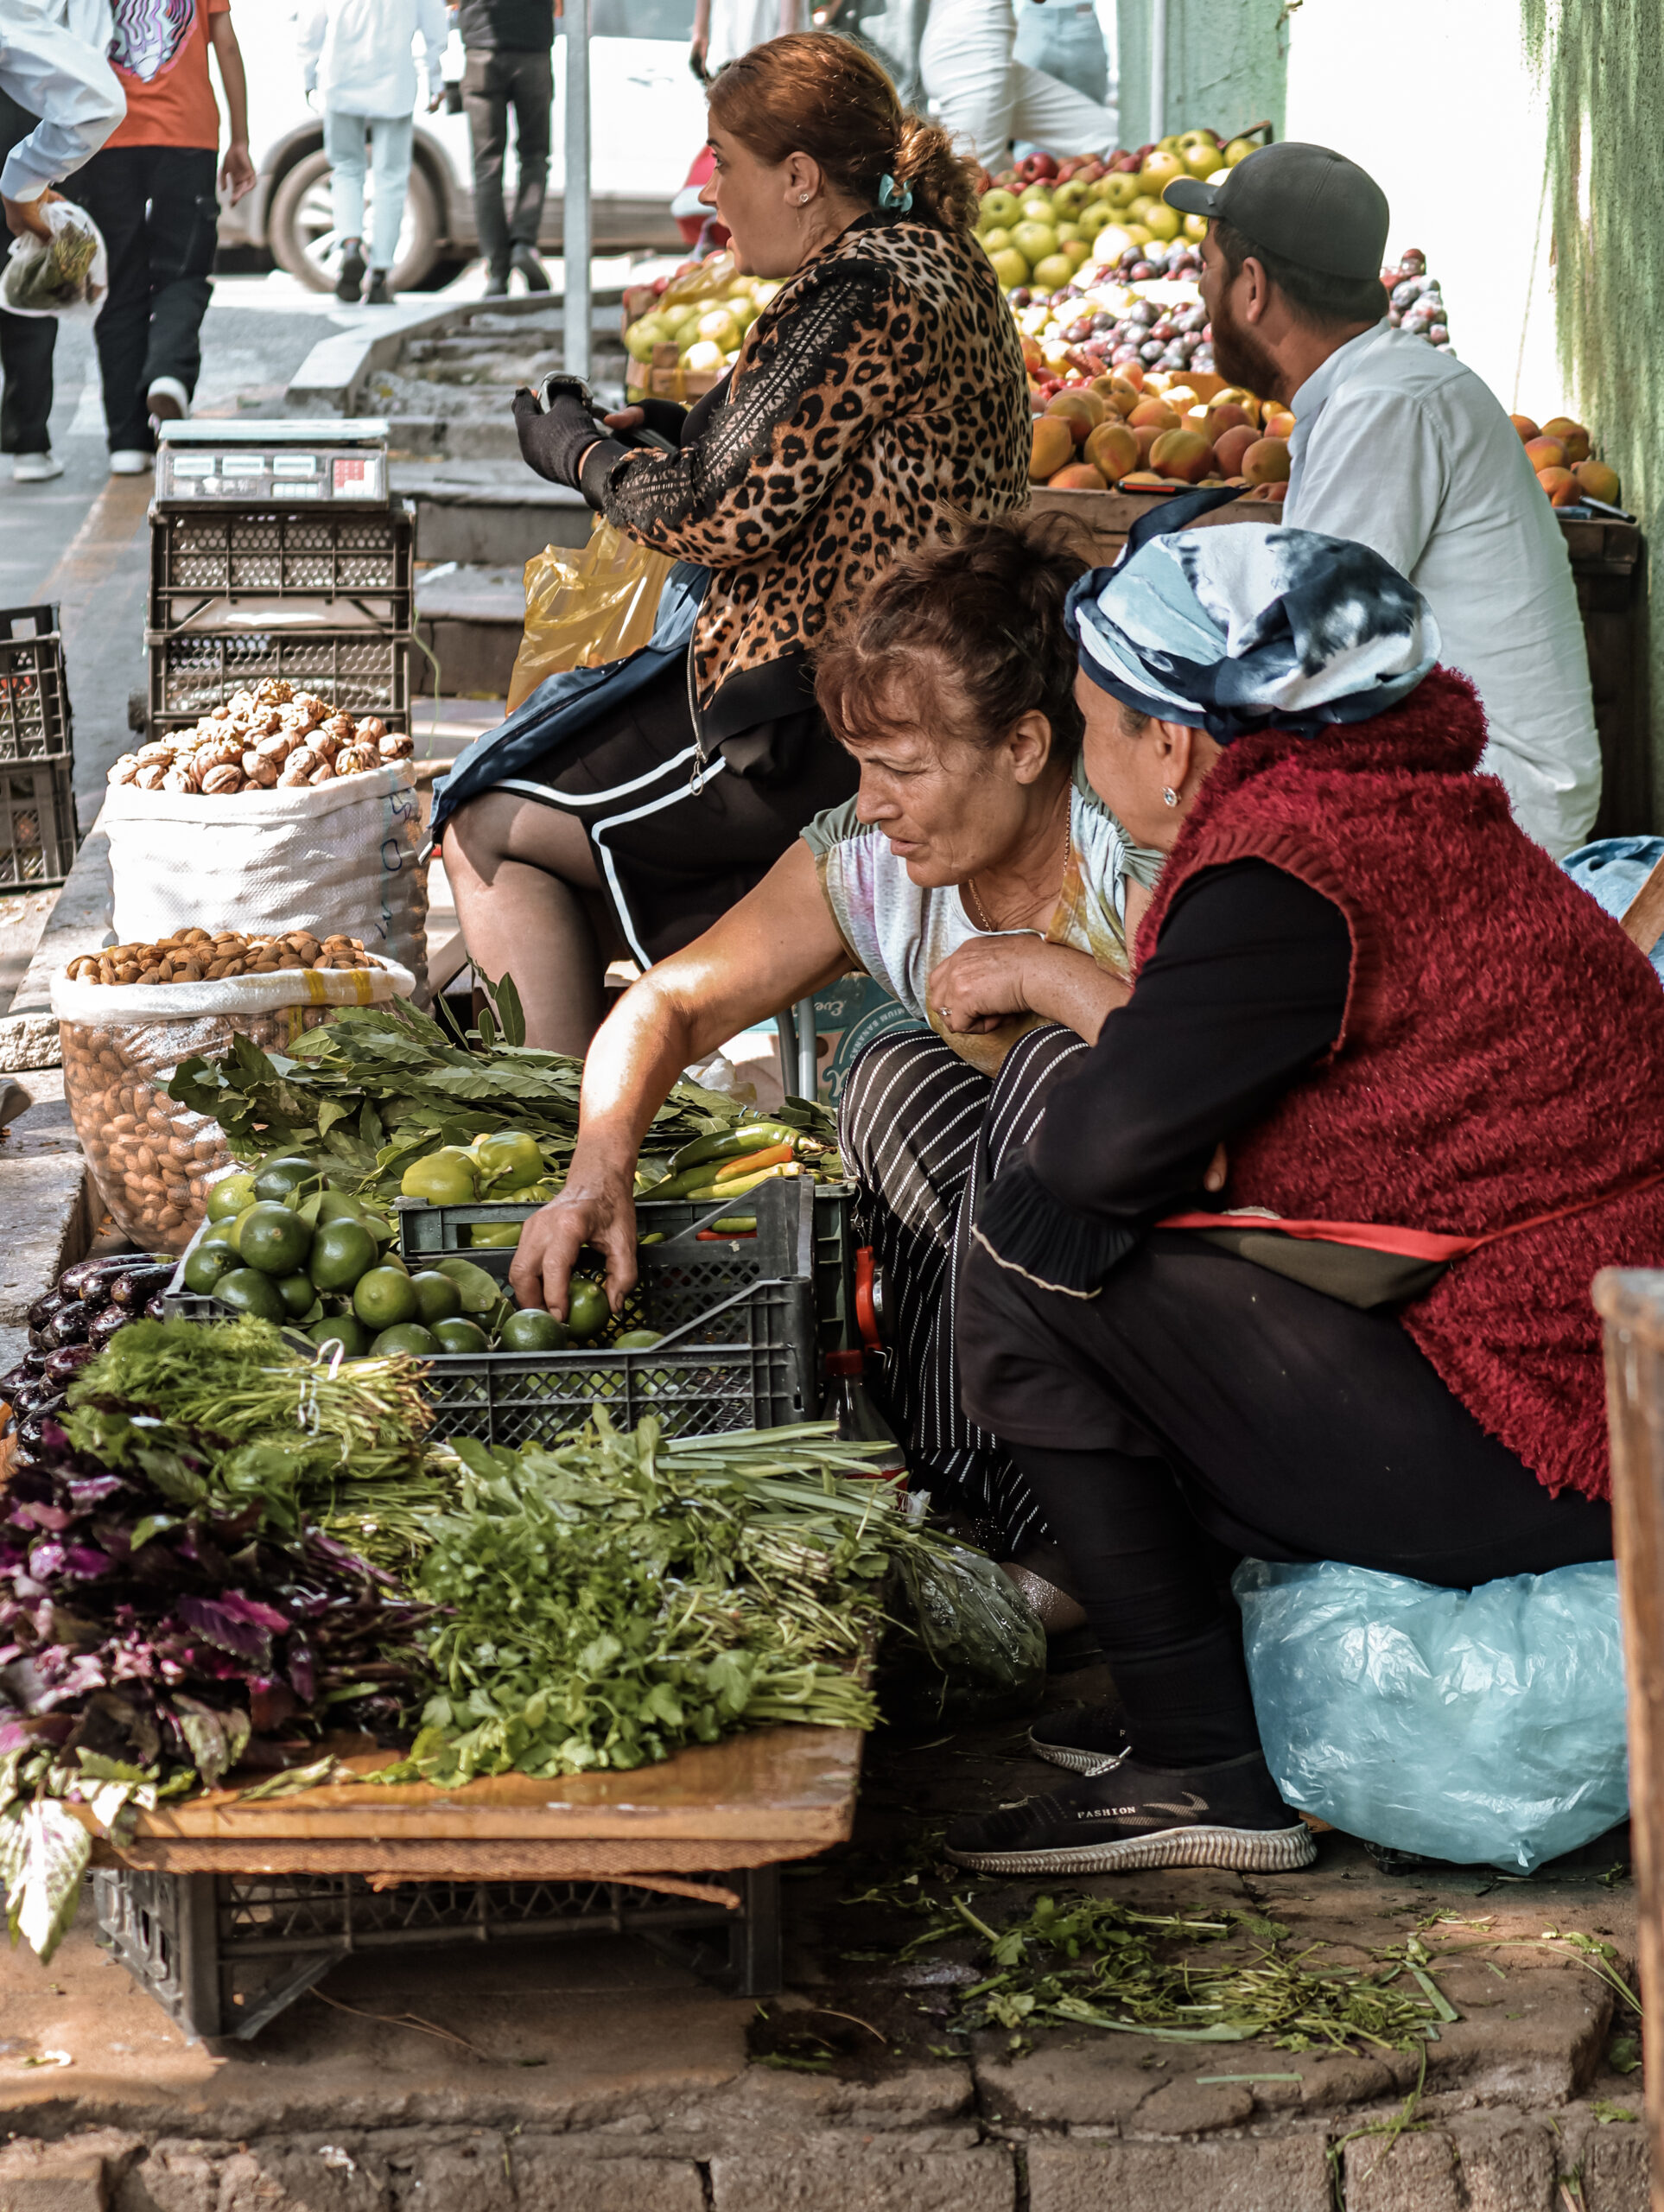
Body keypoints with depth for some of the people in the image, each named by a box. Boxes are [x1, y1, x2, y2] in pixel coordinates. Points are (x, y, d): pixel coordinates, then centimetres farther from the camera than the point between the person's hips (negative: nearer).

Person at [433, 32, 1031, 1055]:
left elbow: (729, 517, -20)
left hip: (818, 723, -11)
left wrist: (583, 456, -3)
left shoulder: (857, 295, -19)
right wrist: (683, 428, 15)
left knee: (487, 831, -1)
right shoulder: (944, 261, 12)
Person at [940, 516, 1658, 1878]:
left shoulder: (1286, 873, -16)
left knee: (1033, 1262, -7)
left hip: (1534, 1449, -10)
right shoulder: (1412, 814, 14)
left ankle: (1204, 1770, -2)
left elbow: (1103, 1145, -18)